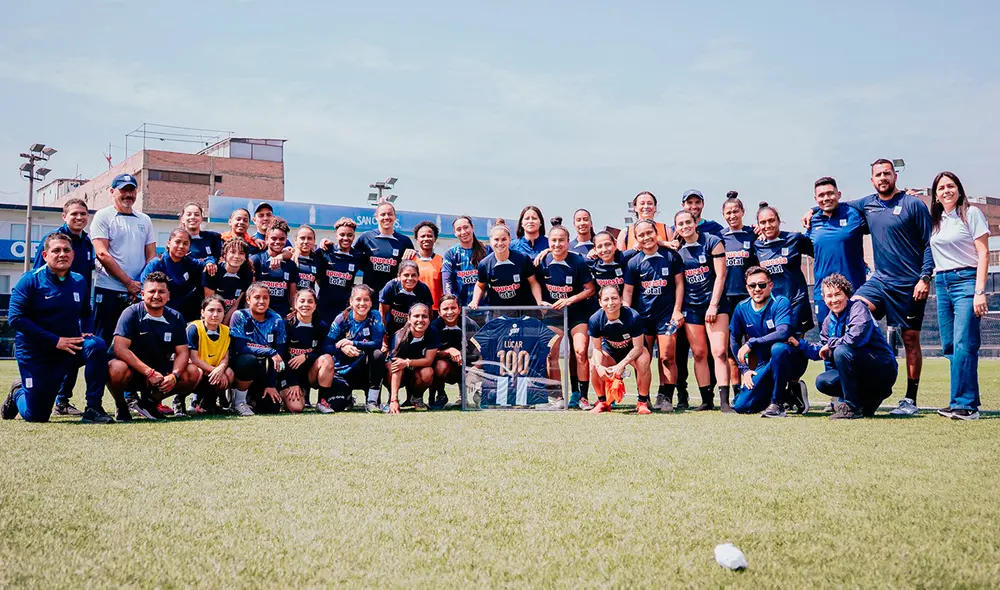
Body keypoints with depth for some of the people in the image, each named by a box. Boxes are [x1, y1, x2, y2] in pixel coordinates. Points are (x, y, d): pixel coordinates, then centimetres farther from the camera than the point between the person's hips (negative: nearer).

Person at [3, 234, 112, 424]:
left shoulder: (79, 282, 1)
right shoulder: (30, 280, -11)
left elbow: (86, 314, 16)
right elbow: (15, 318, -19)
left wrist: (86, 332, -8)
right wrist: (55, 340, -24)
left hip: (69, 348, 3)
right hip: (35, 353, -3)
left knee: (97, 345, -30)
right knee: (35, 417, 1)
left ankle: (93, 408, -24)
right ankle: (18, 392, 37)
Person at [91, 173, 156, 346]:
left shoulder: (144, 220, 15)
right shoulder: (103, 216, 1)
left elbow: (151, 256, 12)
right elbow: (102, 254, -9)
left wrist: (143, 286, -4)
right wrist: (129, 282, -13)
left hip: (138, 292, 4)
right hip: (108, 291, -4)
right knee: (104, 341, -2)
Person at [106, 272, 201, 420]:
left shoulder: (175, 318, -1)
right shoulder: (131, 313, -15)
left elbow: (182, 352, -2)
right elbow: (120, 348, -24)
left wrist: (174, 376, -24)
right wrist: (149, 372, -31)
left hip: (159, 371, 5)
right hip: (132, 371, -5)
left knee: (194, 373, -14)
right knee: (118, 369, -38)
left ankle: (149, 401, 6)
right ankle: (121, 407, -4)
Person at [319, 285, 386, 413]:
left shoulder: (375, 317, -6)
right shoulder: (342, 319, -7)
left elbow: (378, 343, -19)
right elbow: (327, 346, -13)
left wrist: (352, 343, -29)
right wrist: (342, 348, -34)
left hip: (364, 370, 1)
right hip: (343, 372, -1)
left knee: (378, 354, -32)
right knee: (337, 405, -26)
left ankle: (372, 401, -21)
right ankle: (347, 397, 14)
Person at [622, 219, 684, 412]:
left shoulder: (670, 256, 0)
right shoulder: (634, 262, 2)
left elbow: (679, 283, 4)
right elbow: (627, 291, 3)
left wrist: (677, 310, -2)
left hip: (667, 315, -1)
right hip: (642, 316, 1)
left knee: (667, 358, -5)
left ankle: (665, 397, 1)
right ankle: (643, 398, 11)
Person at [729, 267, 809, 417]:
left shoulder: (781, 303, -16)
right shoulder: (742, 308, 0)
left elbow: (783, 333, -33)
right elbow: (734, 339, 11)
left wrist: (751, 343, -29)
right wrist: (744, 369, 2)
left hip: (792, 362, -5)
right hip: (765, 365, 6)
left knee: (777, 348, -40)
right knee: (741, 406, -8)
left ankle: (777, 403, -23)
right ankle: (789, 397, 13)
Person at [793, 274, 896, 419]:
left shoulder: (857, 308, -14)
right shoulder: (829, 321, 8)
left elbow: (856, 337, -31)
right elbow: (823, 352, 18)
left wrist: (831, 343, -16)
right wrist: (799, 344, 8)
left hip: (884, 369, -8)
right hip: (861, 373, 8)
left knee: (842, 351, -29)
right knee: (822, 382, -4)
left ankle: (852, 408, -20)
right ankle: (870, 398, 9)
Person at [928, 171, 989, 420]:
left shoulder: (971, 214, -1)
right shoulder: (935, 221, 15)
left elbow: (983, 253, -6)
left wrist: (980, 291, -13)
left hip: (965, 281, -6)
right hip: (942, 285, 6)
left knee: (963, 345, -13)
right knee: (950, 347, 4)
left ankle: (964, 404, -12)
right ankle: (968, 402, 9)